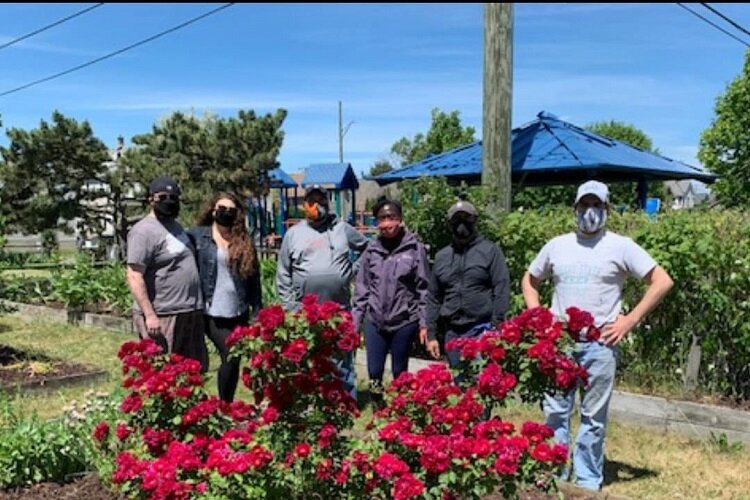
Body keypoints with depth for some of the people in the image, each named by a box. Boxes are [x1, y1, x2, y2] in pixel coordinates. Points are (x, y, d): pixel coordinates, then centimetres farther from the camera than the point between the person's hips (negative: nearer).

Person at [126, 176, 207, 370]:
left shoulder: (176, 226, 16)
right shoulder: (144, 231, -12)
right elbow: (135, 277, -18)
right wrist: (149, 314, -24)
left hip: (190, 314, 9)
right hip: (161, 317, -9)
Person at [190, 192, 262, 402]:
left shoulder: (243, 241, 9)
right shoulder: (197, 235, 0)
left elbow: (253, 278, 9)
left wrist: (257, 310, 5)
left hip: (239, 312, 4)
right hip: (213, 312, -4)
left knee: (232, 358, 9)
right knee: (231, 357, -11)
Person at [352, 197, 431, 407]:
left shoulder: (415, 248, -5)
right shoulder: (372, 250, 3)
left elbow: (423, 288, -2)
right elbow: (361, 288, 8)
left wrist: (424, 323, -4)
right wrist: (355, 320, 5)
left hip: (405, 321, -2)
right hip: (375, 321, 2)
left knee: (400, 372, 10)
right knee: (374, 372, 7)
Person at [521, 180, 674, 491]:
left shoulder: (620, 246, 0)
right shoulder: (557, 246, 11)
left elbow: (662, 281, -3)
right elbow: (529, 281, 22)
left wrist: (630, 320, -8)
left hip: (600, 344, -3)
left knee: (593, 417, 4)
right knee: (555, 412, 7)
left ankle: (588, 481, 16)